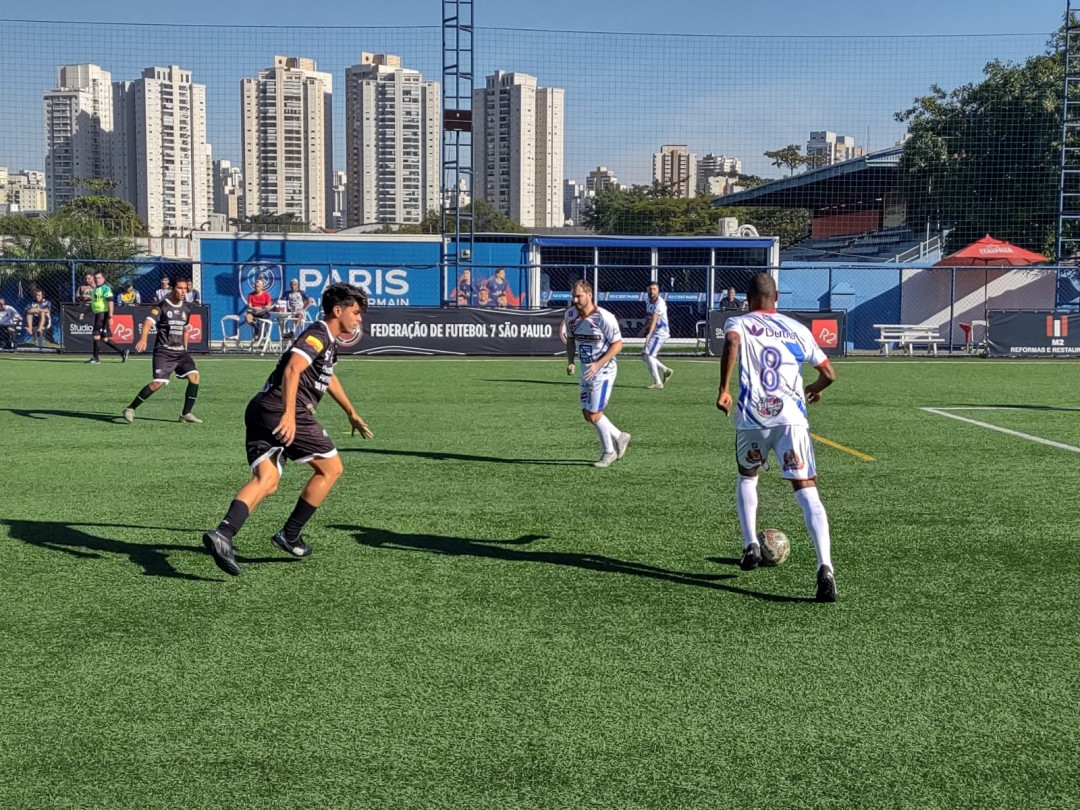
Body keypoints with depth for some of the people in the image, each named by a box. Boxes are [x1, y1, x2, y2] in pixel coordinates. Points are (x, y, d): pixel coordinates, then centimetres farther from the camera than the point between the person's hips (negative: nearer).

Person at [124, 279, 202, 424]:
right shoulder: (161, 307, -7)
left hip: (181, 351, 6)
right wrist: (143, 339, -40)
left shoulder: (187, 308, 12)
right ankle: (130, 409, -2)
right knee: (158, 382, -17)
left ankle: (186, 414, -1)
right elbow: (148, 322, -23)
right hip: (163, 351, -6)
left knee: (194, 375, -12)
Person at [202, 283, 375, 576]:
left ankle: (222, 534, -26)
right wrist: (289, 414, -33)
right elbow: (293, 369, -21)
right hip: (283, 412, -9)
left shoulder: (327, 341, 26)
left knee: (266, 481, -4)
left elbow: (328, 377, 45)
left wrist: (352, 414, 54)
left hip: (261, 410, 9)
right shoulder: (318, 334, -5)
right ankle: (289, 536, 9)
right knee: (331, 468, 5)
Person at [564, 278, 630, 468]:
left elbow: (617, 344, -15)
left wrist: (598, 365, -23)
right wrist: (570, 362, -1)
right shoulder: (570, 315, -2)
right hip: (586, 370, 7)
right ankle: (619, 437, 32)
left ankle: (609, 452, 15)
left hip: (604, 370, -7)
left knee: (594, 415, -8)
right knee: (587, 414, 10)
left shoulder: (604, 317, -21)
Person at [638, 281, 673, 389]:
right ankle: (665, 370, 22)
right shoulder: (649, 303, 9)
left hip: (661, 332, -9)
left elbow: (654, 319, -31)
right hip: (653, 333, 9)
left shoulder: (660, 303, -18)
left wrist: (649, 334, -41)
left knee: (649, 355, -15)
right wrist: (643, 329, 33)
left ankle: (658, 382, -11)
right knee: (644, 355, 12)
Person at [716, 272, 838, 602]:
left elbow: (732, 342, -15)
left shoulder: (738, 323, 11)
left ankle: (750, 546, 21)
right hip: (792, 417, 0)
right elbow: (828, 373, 19)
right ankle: (825, 568, -22)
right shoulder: (797, 329, 18)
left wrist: (723, 389, -13)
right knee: (807, 490, -6)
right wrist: (815, 388, 40)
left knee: (747, 478, 28)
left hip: (751, 418, 0)